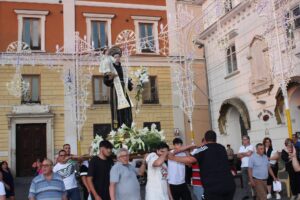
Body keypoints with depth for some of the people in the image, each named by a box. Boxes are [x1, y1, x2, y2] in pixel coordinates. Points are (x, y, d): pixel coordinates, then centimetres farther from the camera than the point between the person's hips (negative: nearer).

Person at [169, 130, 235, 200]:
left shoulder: (205, 148, -2)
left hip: (213, 186, -6)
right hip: (229, 185, 6)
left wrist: (173, 158, -7)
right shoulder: (222, 148, 16)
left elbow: (191, 159, -18)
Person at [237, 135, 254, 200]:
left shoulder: (251, 146, -3)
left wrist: (242, 153, -4)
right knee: (245, 181, 8)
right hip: (243, 166, 6)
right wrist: (245, 154, -9)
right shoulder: (241, 147, 13)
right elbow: (238, 156, 4)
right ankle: (247, 194, 16)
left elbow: (249, 153, -19)